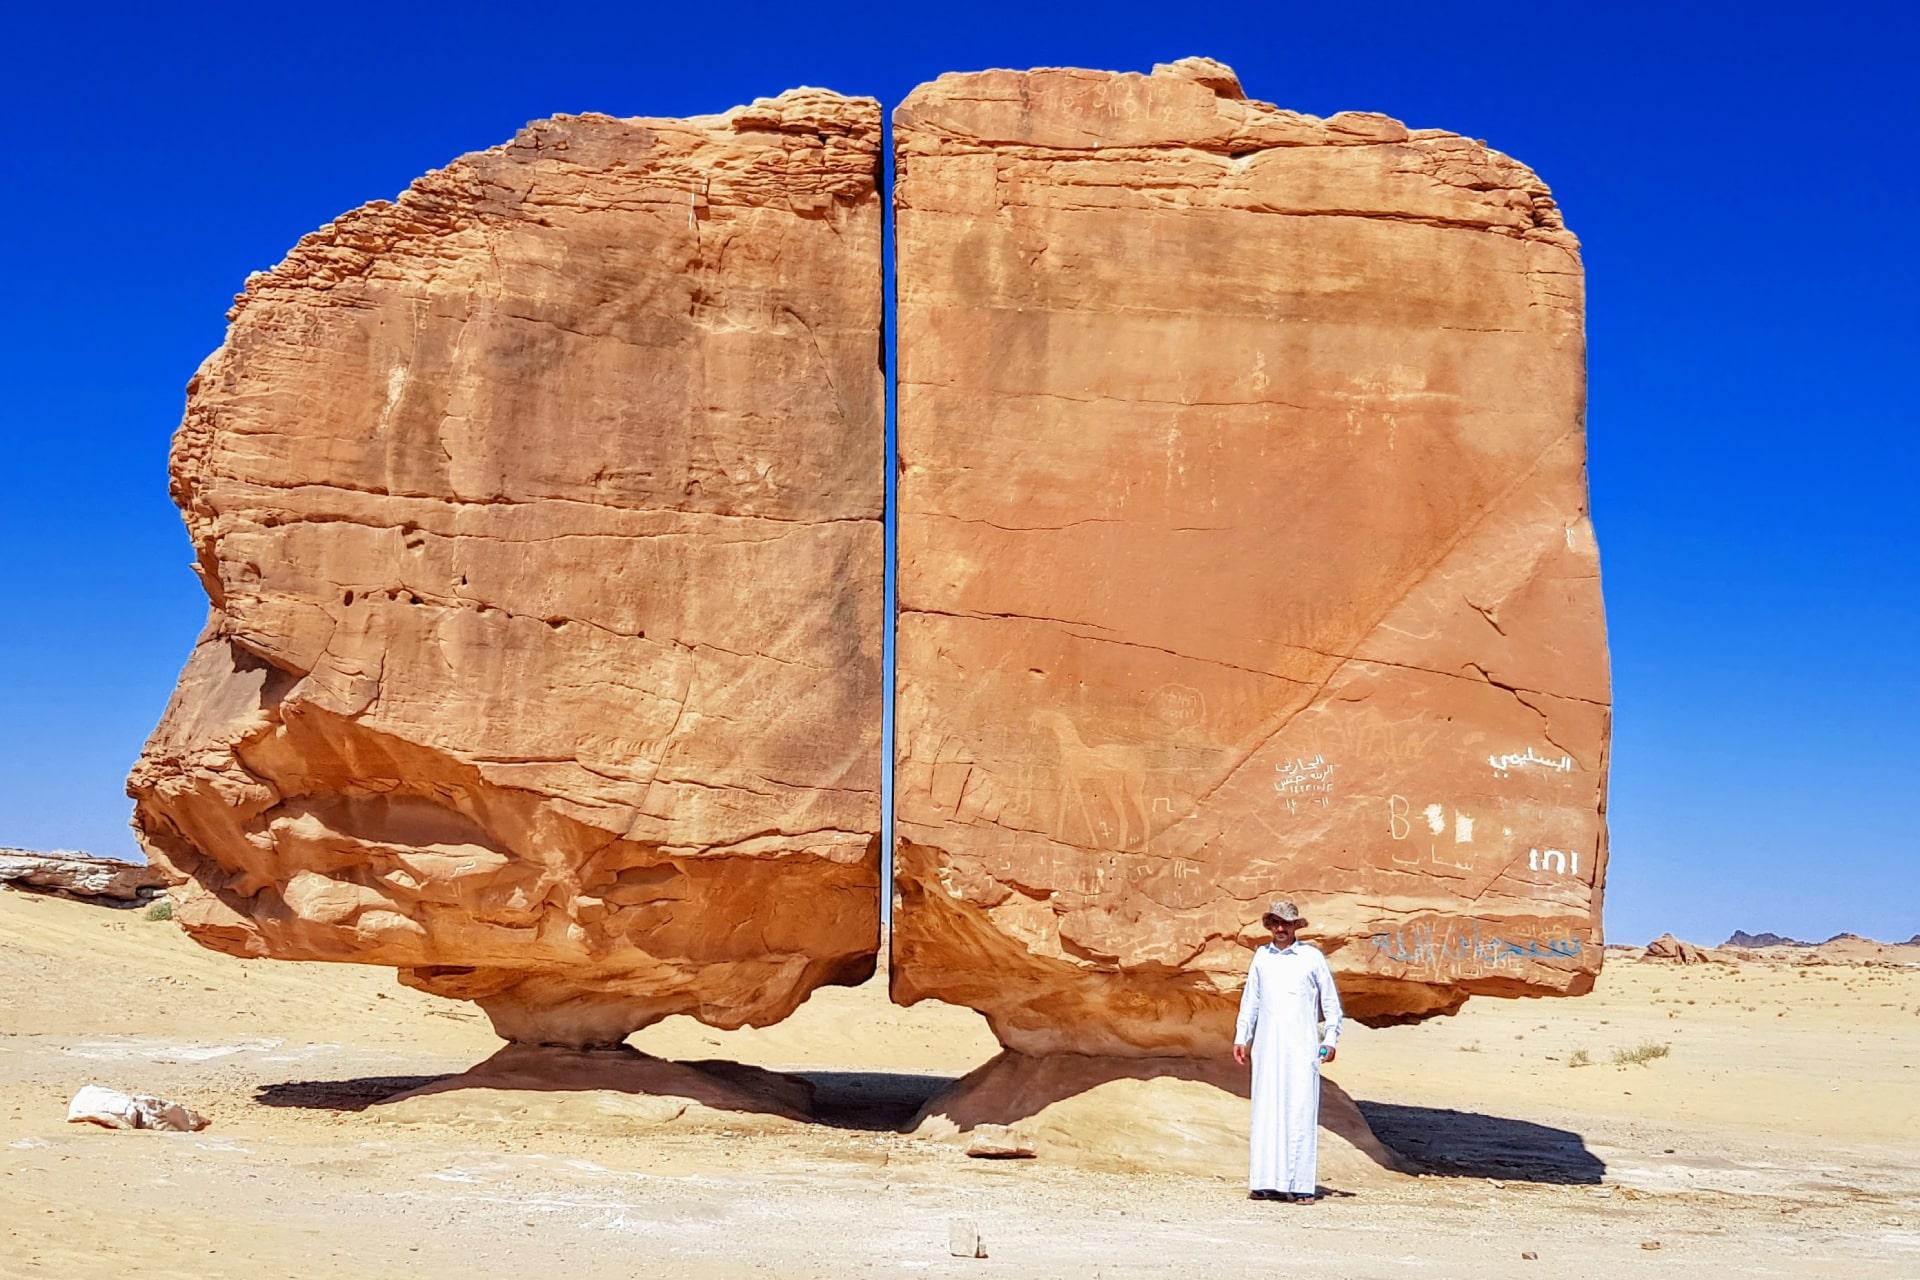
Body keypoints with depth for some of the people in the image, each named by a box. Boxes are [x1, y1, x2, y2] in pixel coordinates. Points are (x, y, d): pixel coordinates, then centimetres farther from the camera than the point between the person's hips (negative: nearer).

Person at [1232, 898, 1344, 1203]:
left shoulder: (1312, 957, 3)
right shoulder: (1261, 956, 11)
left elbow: (1330, 1000, 7)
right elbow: (1250, 999, 18)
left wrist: (1330, 1039, 0)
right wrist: (1241, 1038, 13)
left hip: (1301, 1047, -3)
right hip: (1267, 1046, 3)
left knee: (1300, 1114, -6)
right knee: (1265, 1112, 1)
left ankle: (1302, 1185, -5)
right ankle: (1266, 1181, 4)